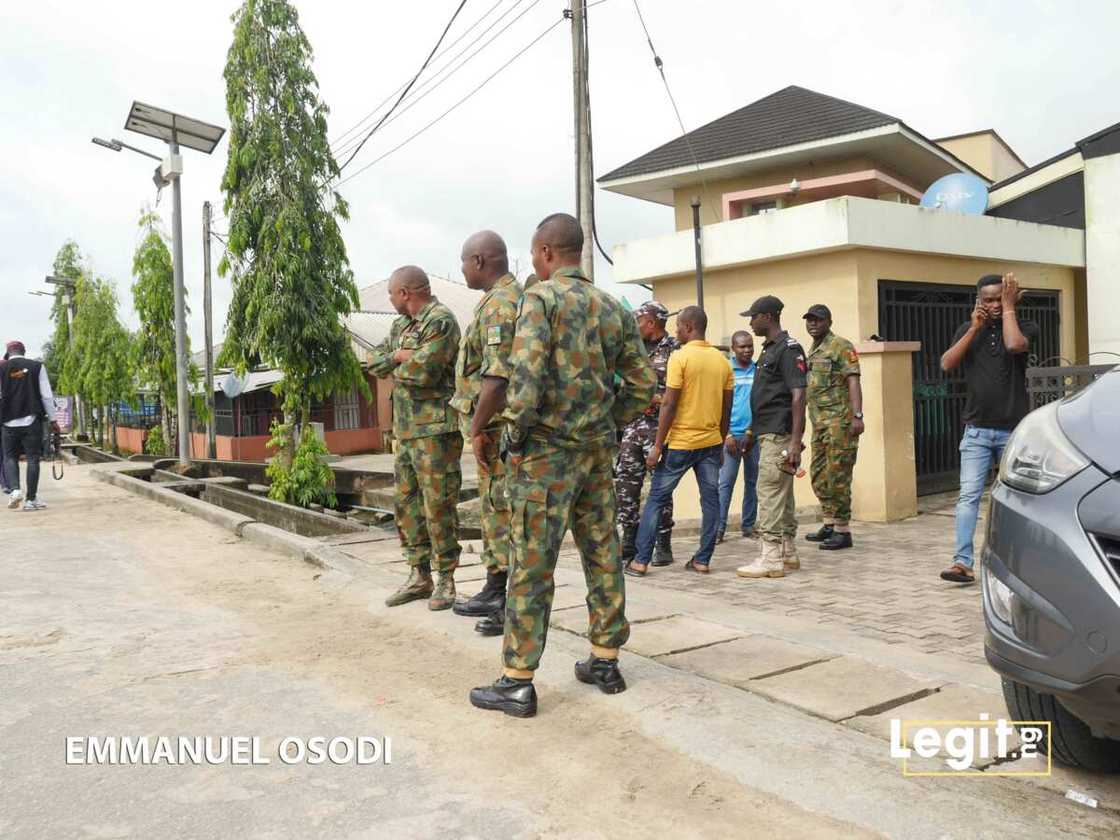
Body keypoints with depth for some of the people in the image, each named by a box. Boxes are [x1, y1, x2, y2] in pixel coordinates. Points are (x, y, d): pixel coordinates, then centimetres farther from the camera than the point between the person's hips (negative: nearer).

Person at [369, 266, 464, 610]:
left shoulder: (441, 321, -12)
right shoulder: (401, 325, 18)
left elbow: (423, 372, -21)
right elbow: (376, 363, 13)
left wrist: (396, 368, -2)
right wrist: (400, 356, -5)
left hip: (435, 429, -9)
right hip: (405, 428, 9)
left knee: (438, 505, -4)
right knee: (406, 503, 11)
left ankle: (446, 580, 6)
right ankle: (419, 576, 21)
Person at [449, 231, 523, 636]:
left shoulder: (499, 304, -17)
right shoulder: (511, 298, 17)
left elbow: (498, 375, -26)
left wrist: (478, 429, -20)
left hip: (499, 429, -11)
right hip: (495, 427, 11)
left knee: (505, 512, -4)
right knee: (493, 510, 17)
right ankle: (495, 593, 28)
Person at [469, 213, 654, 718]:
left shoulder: (540, 297, -8)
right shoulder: (611, 306, 11)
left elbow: (526, 374, -21)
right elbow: (643, 384, 10)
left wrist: (515, 439, -11)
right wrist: (609, 427, 17)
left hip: (547, 451, -6)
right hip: (599, 450, 7)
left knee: (532, 564, -2)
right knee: (602, 554, 13)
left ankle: (517, 681, 3)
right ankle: (605, 662, 23)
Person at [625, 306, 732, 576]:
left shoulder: (680, 357, -11)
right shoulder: (722, 360, 7)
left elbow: (669, 405, -14)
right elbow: (727, 407, 10)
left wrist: (657, 446, -10)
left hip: (680, 442, -5)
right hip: (712, 442, 5)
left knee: (656, 498, 4)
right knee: (711, 499, 10)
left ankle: (640, 561, 4)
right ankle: (702, 560, 13)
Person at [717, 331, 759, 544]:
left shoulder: (759, 371, 5)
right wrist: (727, 435, -8)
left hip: (754, 435, 3)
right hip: (732, 435, -2)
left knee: (752, 482, 9)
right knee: (725, 482, -4)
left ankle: (748, 525, 18)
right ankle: (719, 528, -2)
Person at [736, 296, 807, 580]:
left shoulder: (788, 348, -12)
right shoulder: (769, 349, 17)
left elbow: (798, 395, -19)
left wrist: (795, 441, -25)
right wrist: (752, 430, 25)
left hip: (779, 435, -10)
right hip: (768, 433, 10)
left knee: (770, 493, -9)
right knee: (781, 494, 14)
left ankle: (771, 558, -5)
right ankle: (787, 553, 21)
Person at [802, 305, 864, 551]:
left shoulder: (841, 346, -7)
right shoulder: (812, 351, 19)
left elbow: (853, 381, -15)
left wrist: (857, 415, -24)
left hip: (839, 421, -9)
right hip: (819, 422, 9)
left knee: (837, 476, -6)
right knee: (819, 475, 13)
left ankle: (842, 531, 1)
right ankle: (828, 525, 24)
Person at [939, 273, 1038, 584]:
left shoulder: (1026, 327, 1)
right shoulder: (968, 330, 10)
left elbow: (1014, 345, -22)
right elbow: (947, 364, -5)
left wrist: (1009, 306, -11)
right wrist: (975, 328, -8)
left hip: (1013, 430, -1)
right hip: (977, 430, 1)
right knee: (968, 495, -9)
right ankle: (963, 562, -12)